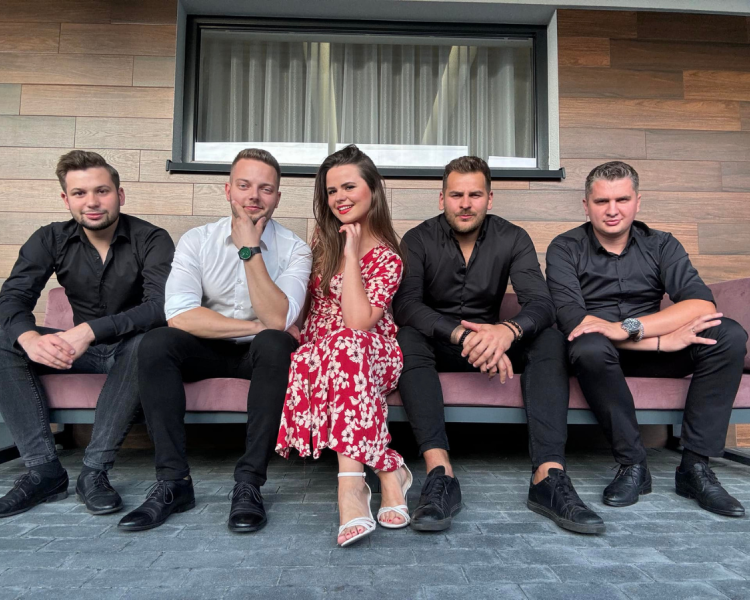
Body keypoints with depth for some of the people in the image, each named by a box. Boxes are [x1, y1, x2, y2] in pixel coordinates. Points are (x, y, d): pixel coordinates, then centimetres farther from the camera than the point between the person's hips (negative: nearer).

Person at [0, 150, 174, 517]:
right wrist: (30, 338, -33)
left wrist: (90, 330, -39)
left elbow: (161, 307, -26)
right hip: (81, 349, 4)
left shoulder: (151, 240, -12)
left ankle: (94, 471, -29)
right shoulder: (51, 240, 0)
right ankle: (44, 468, -19)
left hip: (130, 348, -4)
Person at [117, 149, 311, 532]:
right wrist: (255, 325, -21)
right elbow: (179, 315, -18)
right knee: (155, 345, -25)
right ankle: (173, 480, -19)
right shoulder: (197, 241, -3)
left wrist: (250, 249, -25)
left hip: (261, 354, -1)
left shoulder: (293, 249, -8)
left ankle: (249, 482, -26)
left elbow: (277, 321, -23)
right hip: (208, 350, 2)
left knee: (275, 344, -34)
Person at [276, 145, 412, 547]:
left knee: (346, 345, -38)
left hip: (373, 353, -3)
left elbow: (358, 321, -20)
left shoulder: (387, 258, -5)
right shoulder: (323, 238, 9)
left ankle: (351, 484, -40)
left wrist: (352, 255, -18)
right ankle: (388, 471, -29)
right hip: (316, 348, 3)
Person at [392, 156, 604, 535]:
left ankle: (547, 478, -33)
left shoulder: (512, 239, -1)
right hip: (438, 345, -1)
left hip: (493, 342, 2)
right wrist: (463, 335, -39)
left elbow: (541, 304, -15)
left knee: (550, 340, -23)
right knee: (407, 339, -33)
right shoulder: (418, 240, -6)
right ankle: (440, 475, -42)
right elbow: (405, 304, -22)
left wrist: (508, 331, -39)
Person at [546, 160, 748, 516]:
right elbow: (572, 319, -21)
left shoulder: (660, 245, 2)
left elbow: (702, 305, -14)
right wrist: (662, 339, -25)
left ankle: (695, 466, -15)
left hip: (652, 354, 3)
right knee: (589, 347, -37)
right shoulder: (565, 249, -6)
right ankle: (633, 464, -19)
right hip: (600, 353, -3)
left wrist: (627, 328, -29)